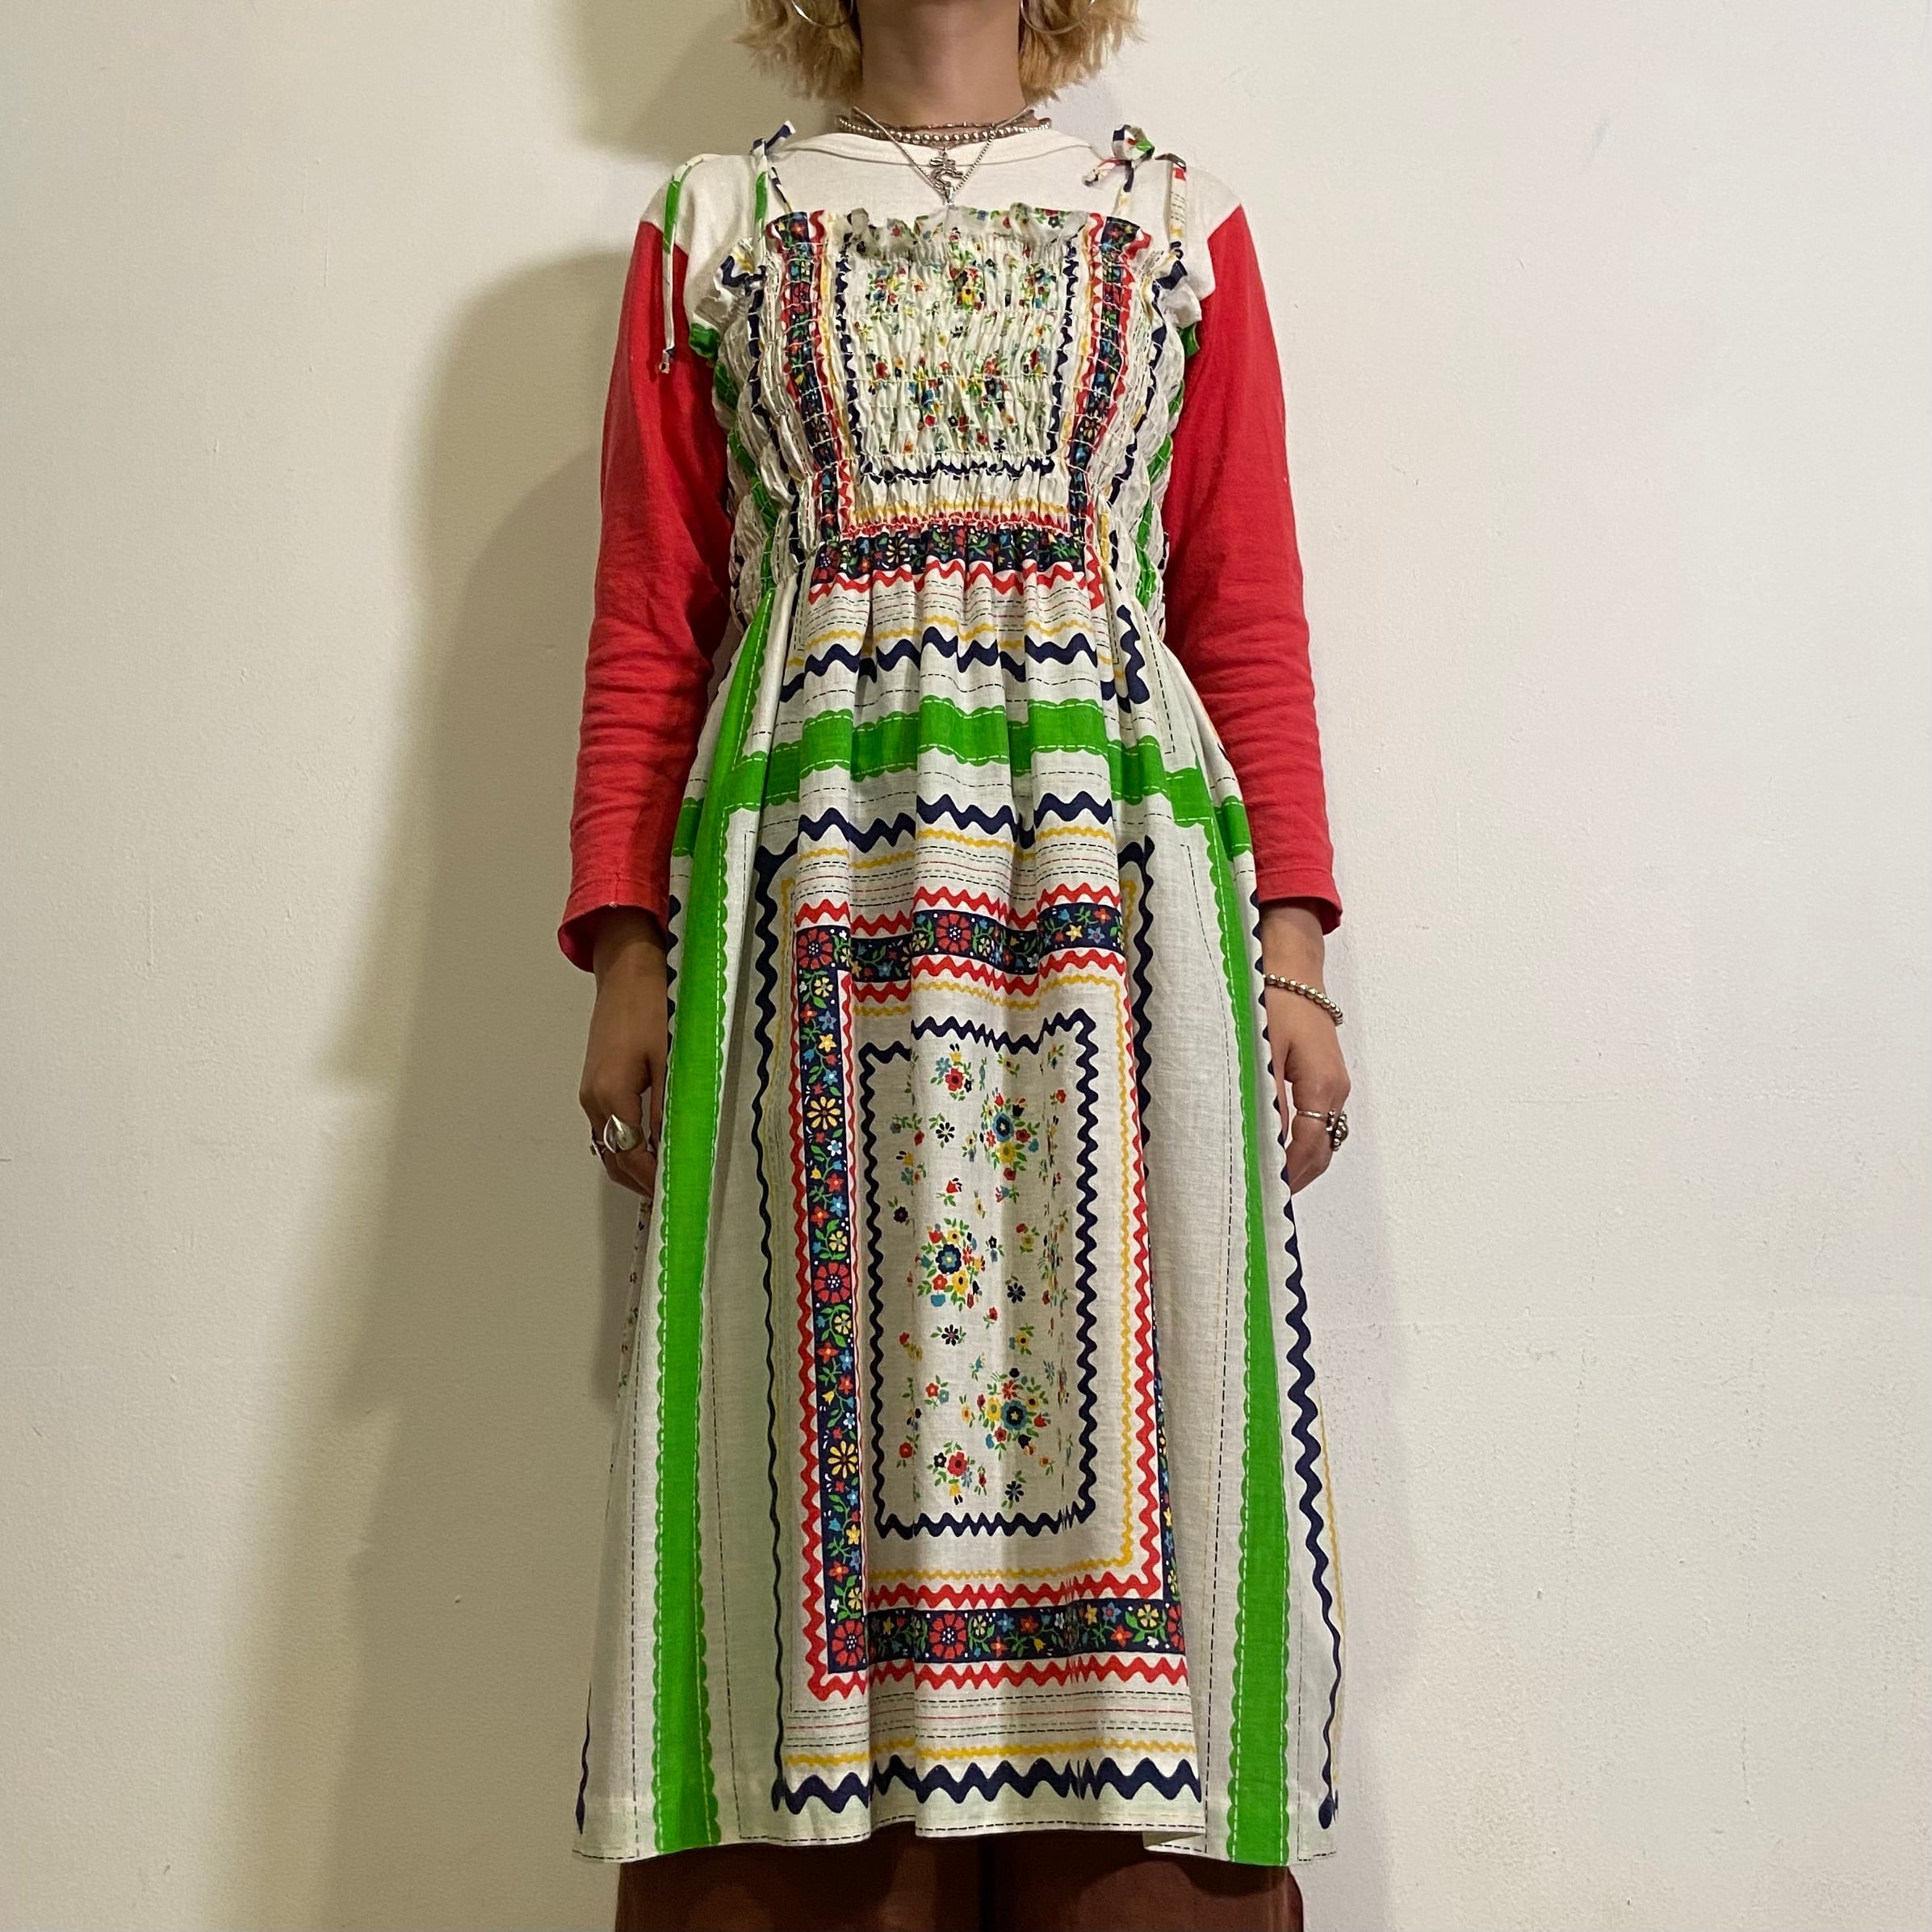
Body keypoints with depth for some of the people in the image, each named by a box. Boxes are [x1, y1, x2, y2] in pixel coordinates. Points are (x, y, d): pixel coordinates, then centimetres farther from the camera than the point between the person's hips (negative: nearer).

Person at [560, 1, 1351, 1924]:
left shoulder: (1177, 222, 17)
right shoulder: (711, 229, 17)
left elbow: (1252, 622, 11)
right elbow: (648, 632, 11)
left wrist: (1290, 949, 2)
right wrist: (628, 957, 2)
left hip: (1114, 890, 0)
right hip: (815, 902, 0)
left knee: (1124, 1420, -3)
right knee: (827, 1420, -2)